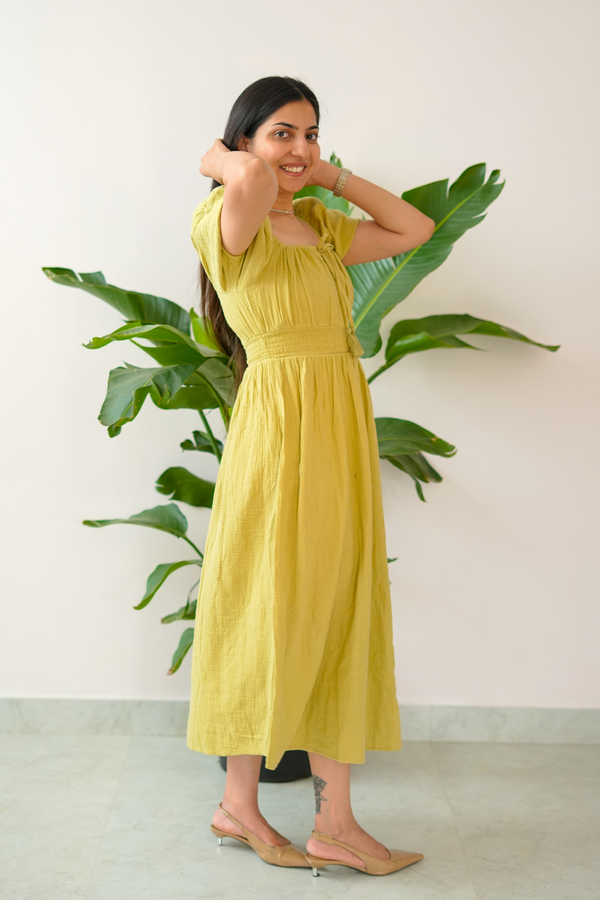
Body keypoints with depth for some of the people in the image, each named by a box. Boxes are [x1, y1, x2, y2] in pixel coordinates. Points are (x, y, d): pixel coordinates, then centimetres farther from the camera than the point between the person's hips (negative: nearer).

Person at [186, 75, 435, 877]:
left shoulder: (321, 227, 17)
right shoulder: (227, 223, -6)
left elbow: (416, 229, 20)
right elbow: (251, 179, -29)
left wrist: (332, 176, 15)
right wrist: (219, 161, -6)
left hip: (343, 430, 8)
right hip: (280, 424, -8)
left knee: (338, 612, 8)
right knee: (270, 609, 0)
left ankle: (335, 821, 17)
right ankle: (240, 803, 16)